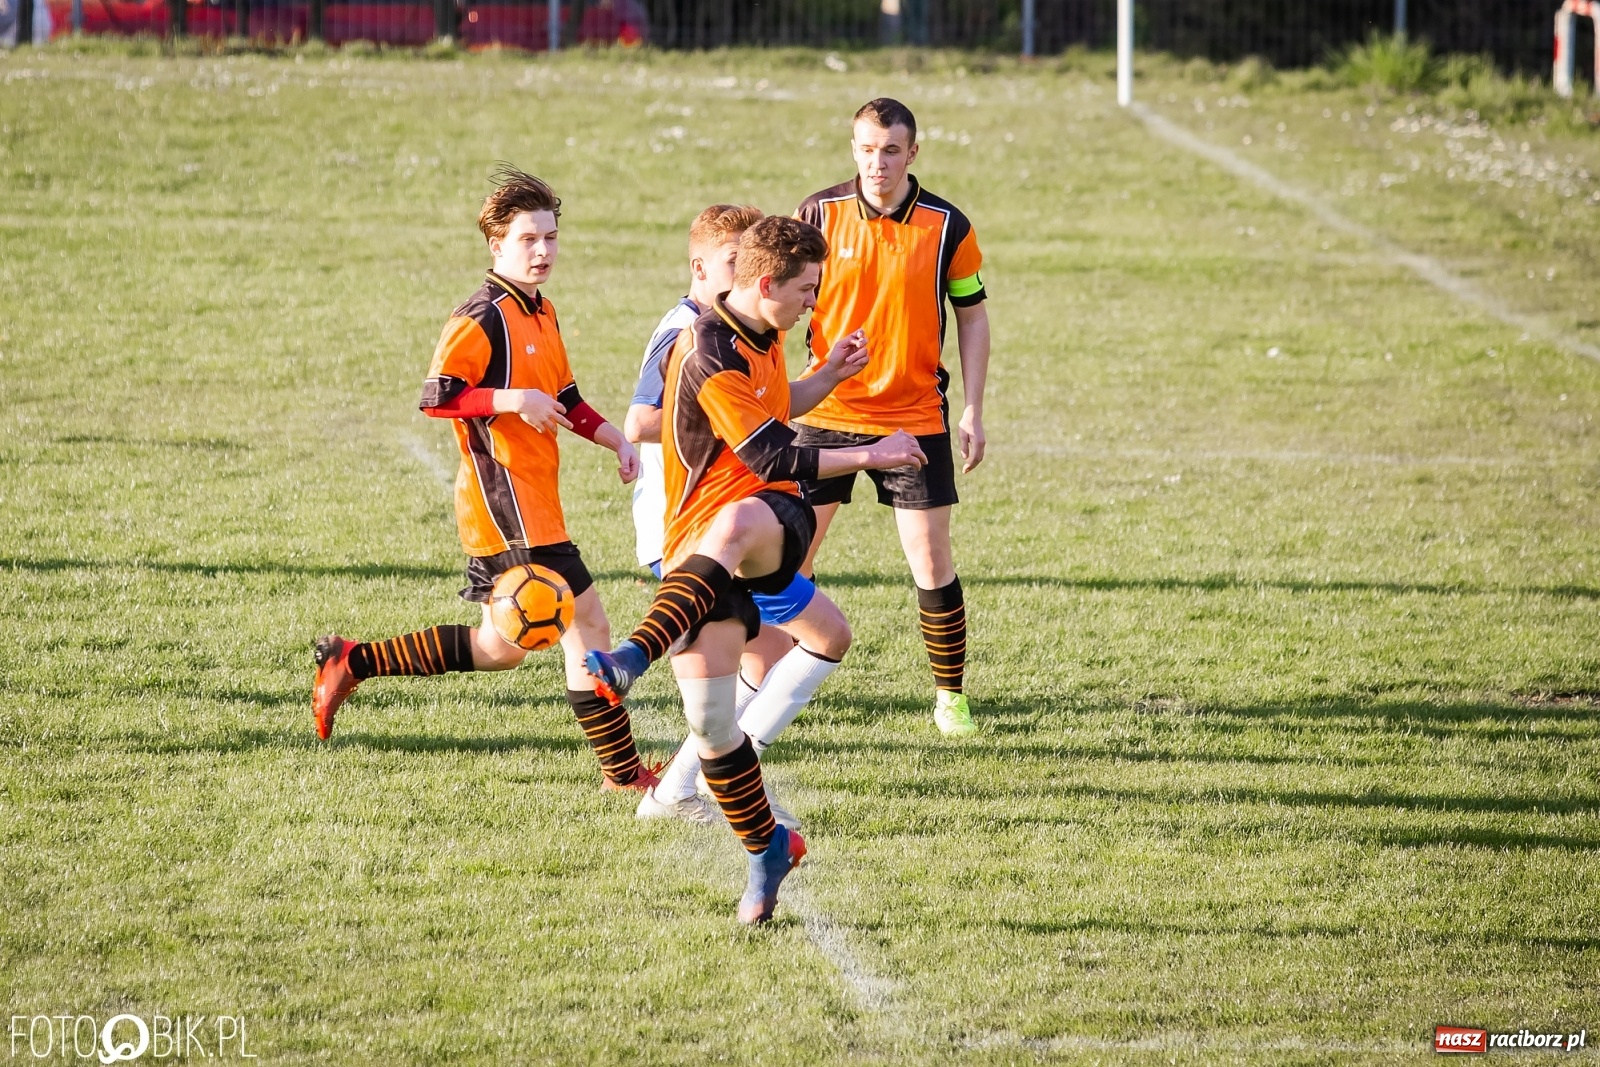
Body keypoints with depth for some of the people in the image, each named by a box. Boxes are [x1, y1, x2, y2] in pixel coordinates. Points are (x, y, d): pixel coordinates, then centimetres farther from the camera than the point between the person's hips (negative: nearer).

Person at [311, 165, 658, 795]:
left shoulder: (541, 314, 17)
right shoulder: (482, 318, -13)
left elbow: (564, 399, 28)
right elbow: (435, 396, -20)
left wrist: (617, 440, 18)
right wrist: (511, 400, -27)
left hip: (531, 502, 10)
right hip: (506, 501, -10)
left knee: (501, 647, 15)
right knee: (586, 624, -8)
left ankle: (353, 663, 18)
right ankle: (624, 772, -2)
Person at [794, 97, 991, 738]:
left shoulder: (945, 226, -4)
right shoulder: (819, 214, -3)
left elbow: (972, 316, 5)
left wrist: (973, 412, 0)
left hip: (914, 415, -1)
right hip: (825, 412, 1)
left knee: (931, 561, -2)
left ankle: (950, 696, 13)